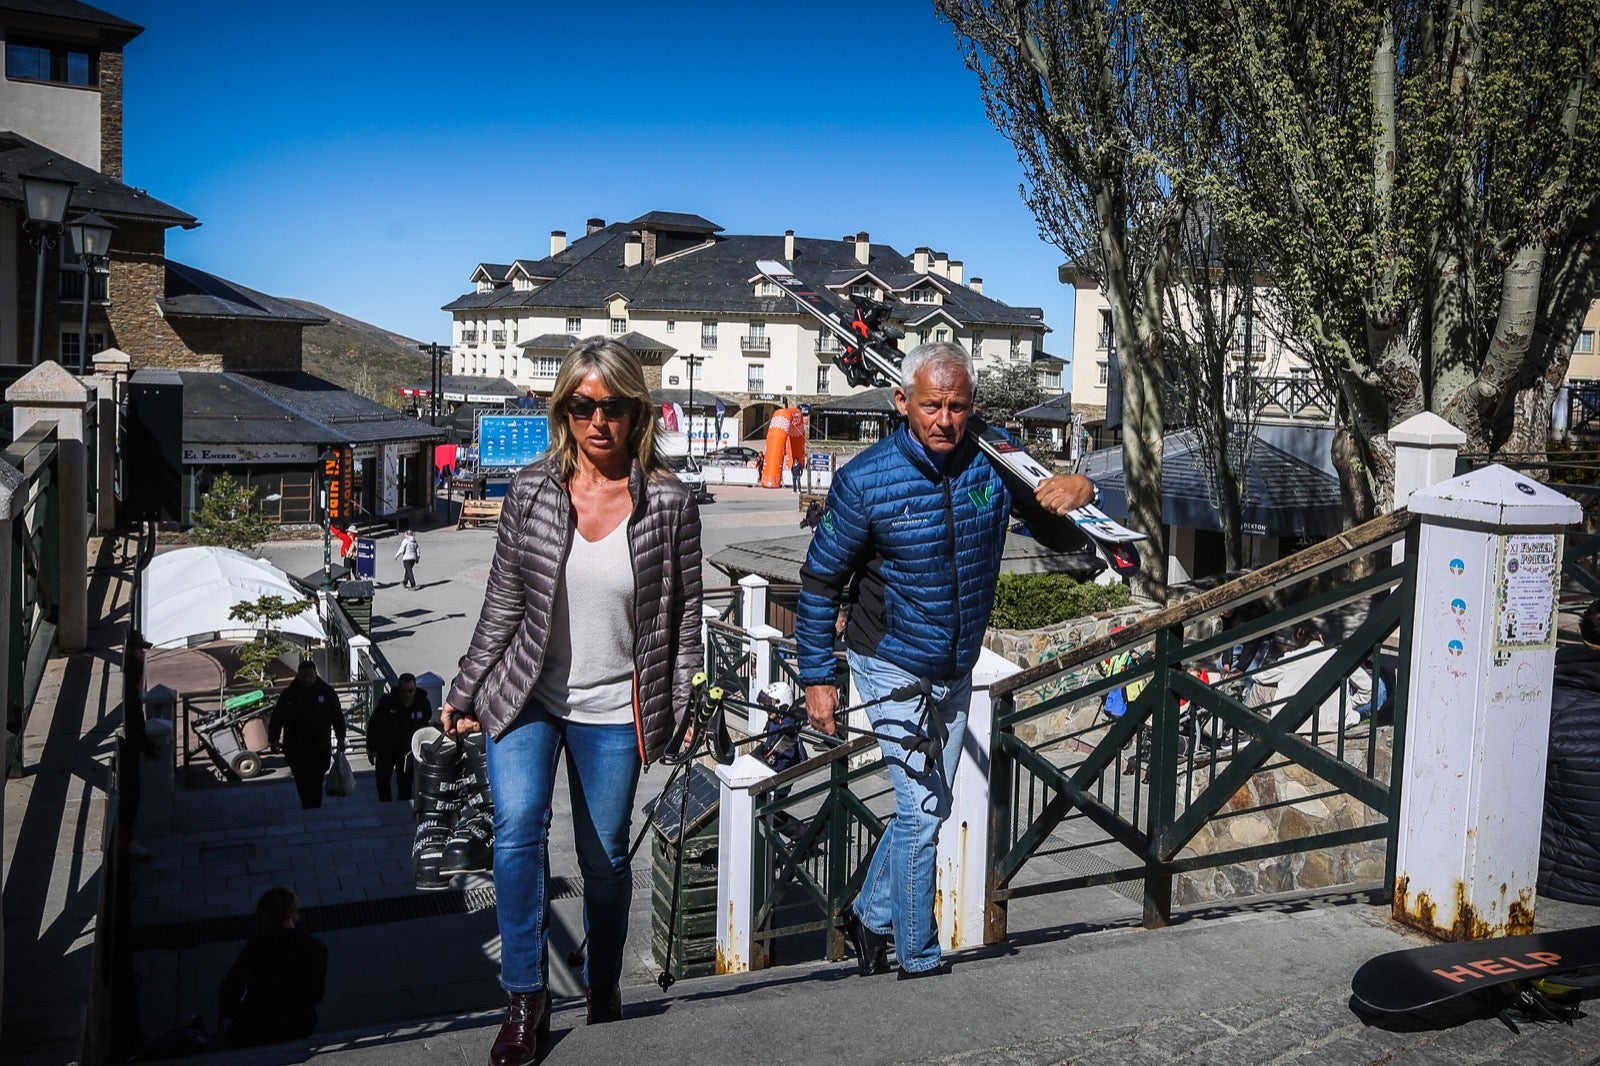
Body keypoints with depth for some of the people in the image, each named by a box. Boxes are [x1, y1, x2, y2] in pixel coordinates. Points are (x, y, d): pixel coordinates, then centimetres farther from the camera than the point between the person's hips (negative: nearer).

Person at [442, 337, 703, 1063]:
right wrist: (465, 694, 5)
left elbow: (684, 612, -2)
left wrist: (685, 705, -4)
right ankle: (526, 998, -1)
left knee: (604, 859, 9)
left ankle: (603, 995, 34)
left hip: (613, 709, 0)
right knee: (517, 826, -19)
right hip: (527, 695, 1)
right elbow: (502, 603, 3)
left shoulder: (669, 502, -7)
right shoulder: (531, 490, -3)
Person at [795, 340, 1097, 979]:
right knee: (921, 810, -6)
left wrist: (1080, 491, -21)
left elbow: (1063, 538, 1)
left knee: (930, 807, 15)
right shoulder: (866, 481, -19)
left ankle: (869, 916, 36)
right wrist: (817, 677, -10)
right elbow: (820, 582, -10)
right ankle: (919, 962, 12)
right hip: (891, 667, -5)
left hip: (956, 670, 5)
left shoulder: (994, 464, -9)